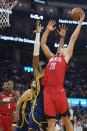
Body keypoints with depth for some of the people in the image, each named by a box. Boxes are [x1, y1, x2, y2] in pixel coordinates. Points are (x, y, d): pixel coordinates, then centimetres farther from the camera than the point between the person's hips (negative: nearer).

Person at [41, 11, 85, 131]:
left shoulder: (66, 56, 15)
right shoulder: (51, 57, 26)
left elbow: (73, 38, 16)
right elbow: (42, 44, 33)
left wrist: (80, 22, 20)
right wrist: (47, 30, 33)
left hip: (59, 91, -4)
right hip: (47, 90, 4)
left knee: (66, 119, 2)